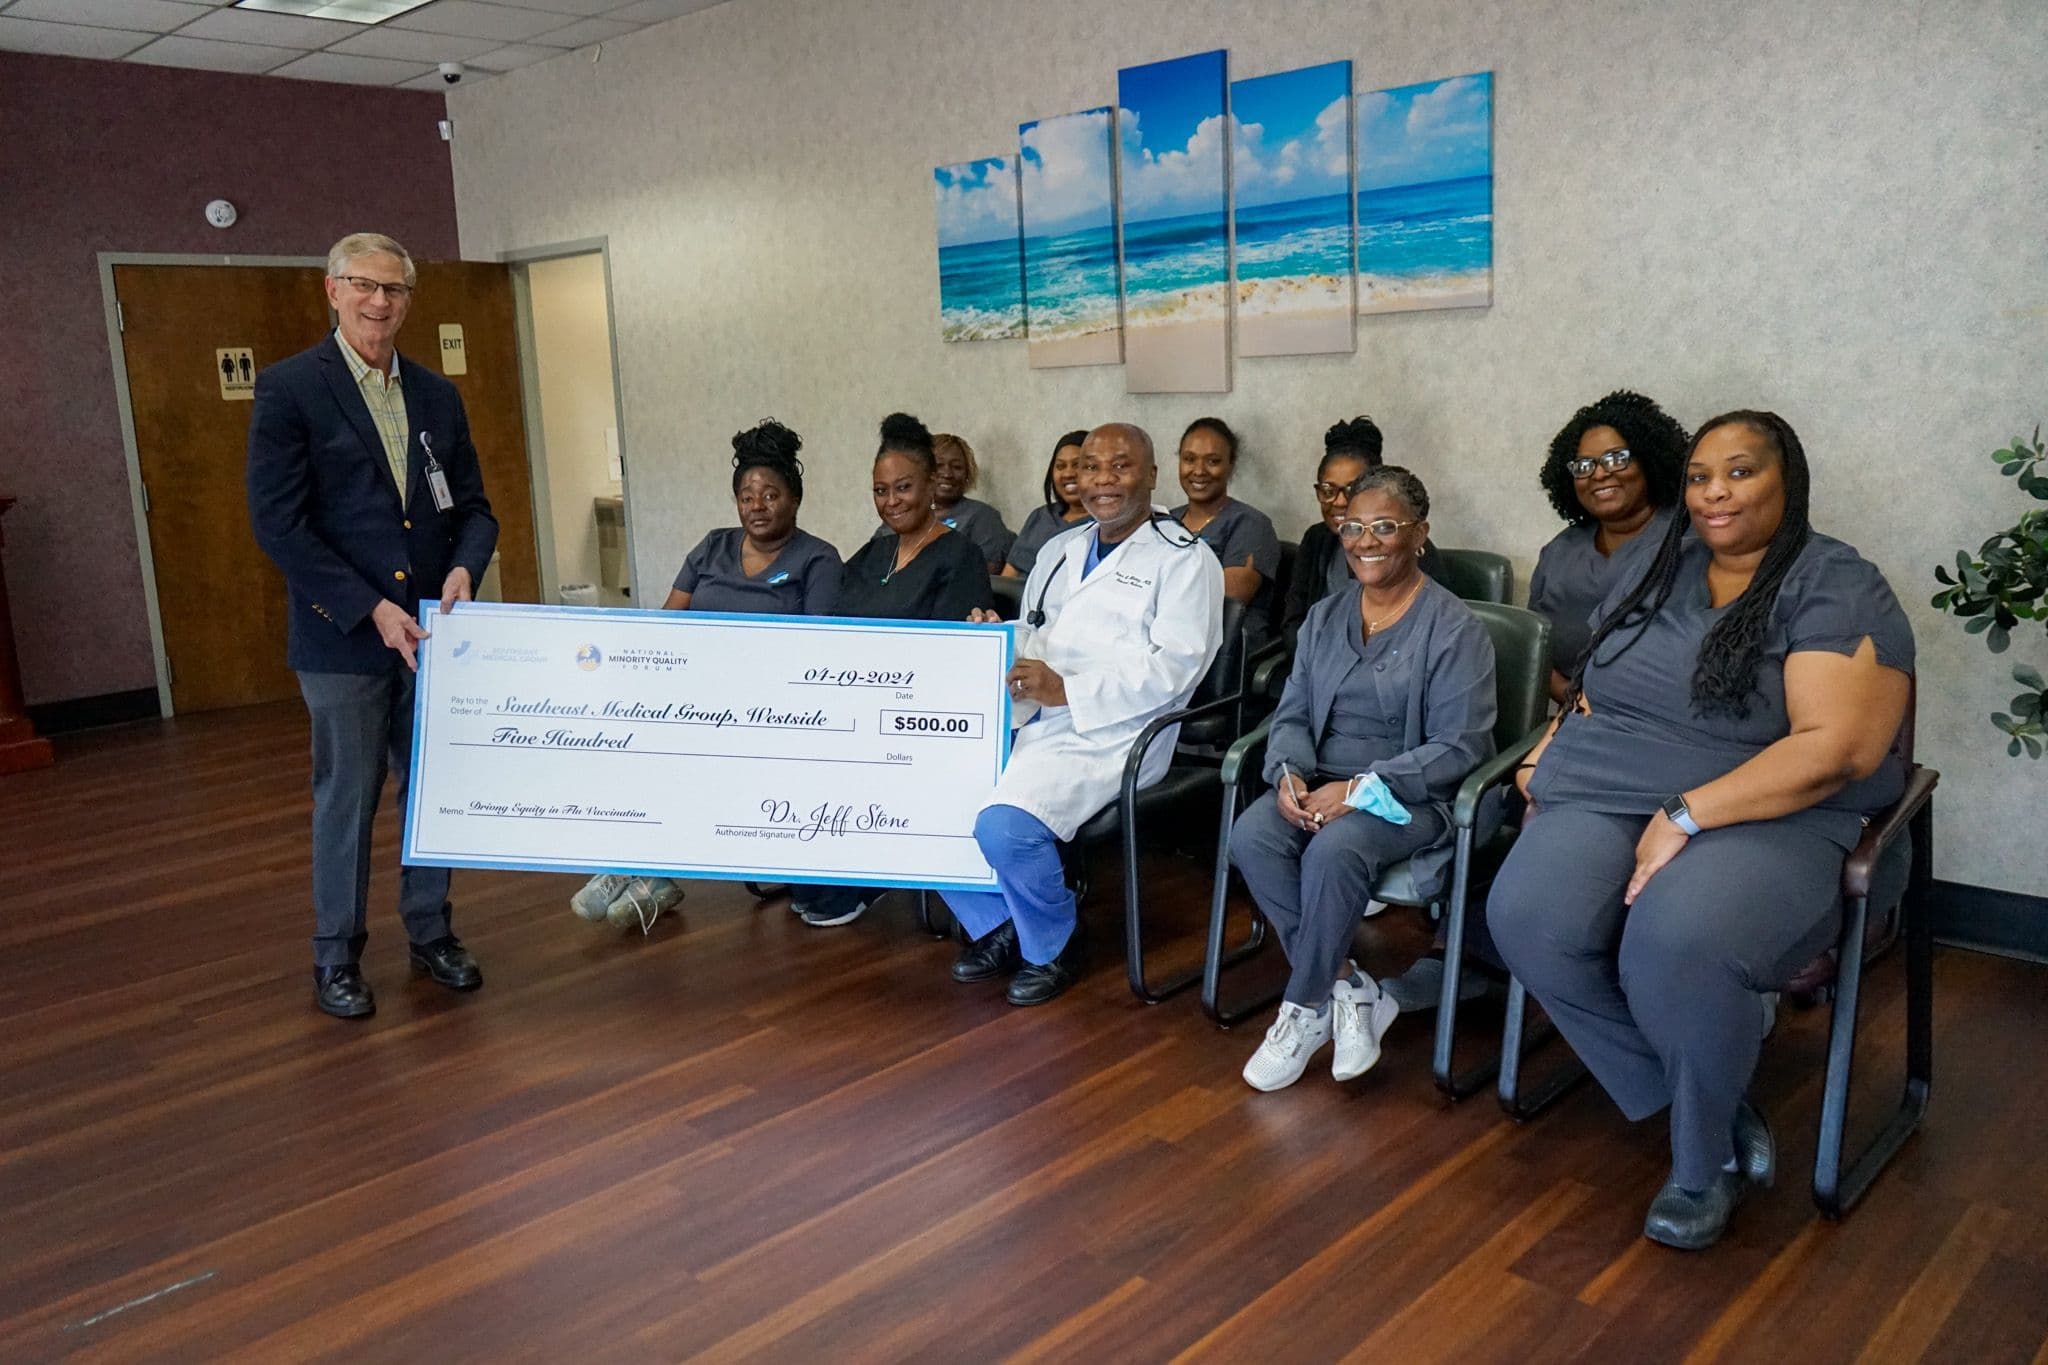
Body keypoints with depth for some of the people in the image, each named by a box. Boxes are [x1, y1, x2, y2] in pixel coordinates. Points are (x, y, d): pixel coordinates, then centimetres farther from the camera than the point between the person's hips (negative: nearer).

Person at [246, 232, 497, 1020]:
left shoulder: (438, 396, 9)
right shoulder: (288, 389, -6)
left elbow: (472, 505, 11)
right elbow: (277, 522, -12)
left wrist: (464, 567, -11)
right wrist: (372, 609, -16)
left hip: (430, 629, 4)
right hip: (343, 636, -4)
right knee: (346, 799, 5)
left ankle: (431, 934, 28)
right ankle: (336, 958, 21)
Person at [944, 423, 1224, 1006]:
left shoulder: (1185, 560, -1)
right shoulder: (1059, 550, 23)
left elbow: (1174, 667, -12)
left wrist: (1068, 690, -19)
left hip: (1108, 734, -7)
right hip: (1025, 717, 8)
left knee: (1004, 825, -30)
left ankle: (1053, 946, 1)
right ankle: (995, 926, 10)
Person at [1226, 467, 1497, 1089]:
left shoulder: (1455, 629, -6)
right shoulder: (1325, 617, 13)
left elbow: (1457, 747, -12)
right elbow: (1292, 714, 11)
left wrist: (1360, 789, -22)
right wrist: (1289, 774, -12)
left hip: (1410, 798, -5)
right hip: (1319, 782, 5)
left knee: (1334, 850, -35)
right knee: (1251, 835, -25)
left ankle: (1306, 1007, -12)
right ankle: (1349, 990, -13)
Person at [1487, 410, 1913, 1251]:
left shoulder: (1838, 591, -4)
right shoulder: (1653, 563, 17)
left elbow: (1835, 748, -15)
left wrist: (1686, 817, -20)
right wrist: (1549, 755, 5)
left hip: (1766, 818, -5)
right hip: (1607, 797, 6)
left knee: (1678, 944, -37)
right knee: (1527, 918, -26)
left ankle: (1704, 1157, -5)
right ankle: (1721, 1111, -6)